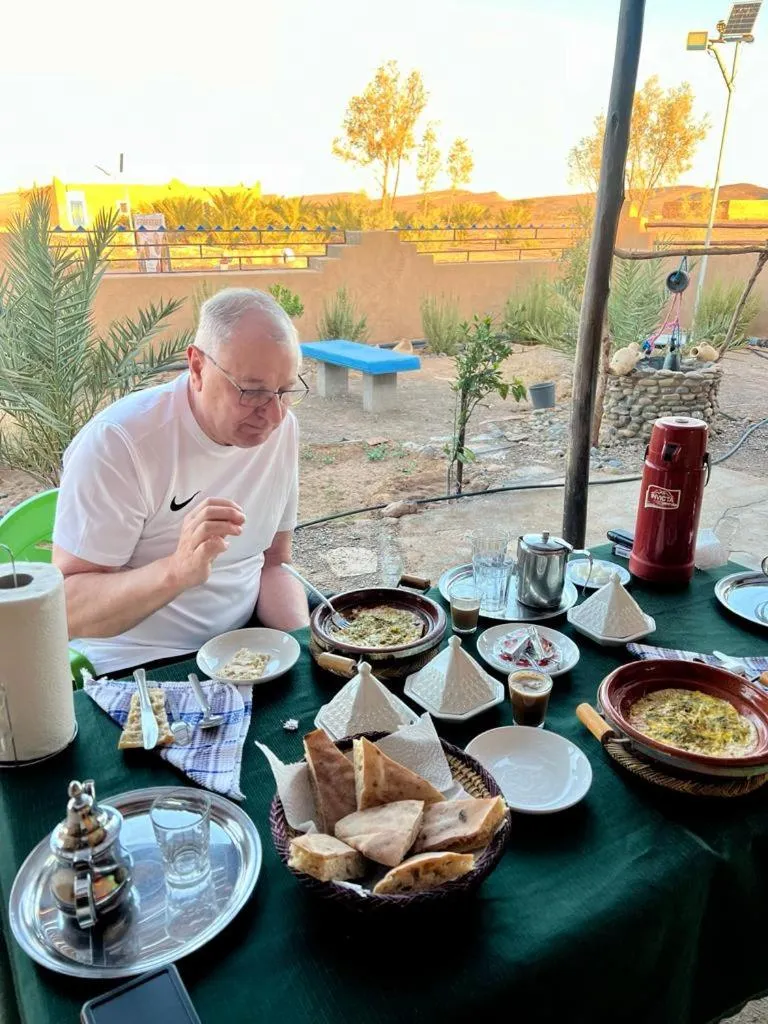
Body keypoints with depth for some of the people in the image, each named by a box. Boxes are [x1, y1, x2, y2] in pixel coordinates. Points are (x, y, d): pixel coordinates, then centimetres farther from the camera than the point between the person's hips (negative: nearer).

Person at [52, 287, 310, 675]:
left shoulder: (281, 427, -1)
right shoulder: (117, 441, -19)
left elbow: (273, 564, 7)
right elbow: (67, 609, -19)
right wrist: (178, 570, -35)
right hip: (134, 669, -5)